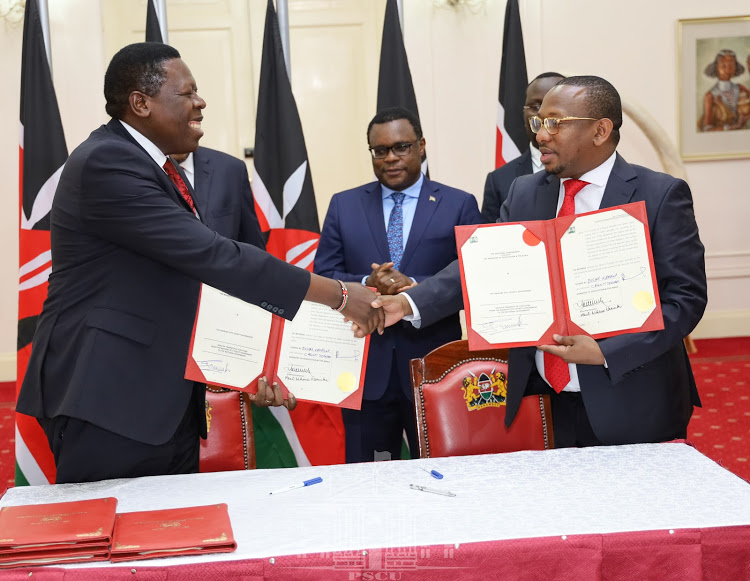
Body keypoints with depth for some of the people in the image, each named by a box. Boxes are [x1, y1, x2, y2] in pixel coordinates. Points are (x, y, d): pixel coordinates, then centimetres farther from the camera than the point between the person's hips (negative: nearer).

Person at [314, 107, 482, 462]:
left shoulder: (459, 205, 4)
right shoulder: (343, 206, 10)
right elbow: (323, 277, 4)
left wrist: (414, 286, -20)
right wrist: (367, 284, -16)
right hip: (365, 369, 2)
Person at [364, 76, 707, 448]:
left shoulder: (661, 195, -8)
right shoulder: (524, 193, 8)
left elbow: (686, 297, -11)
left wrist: (605, 352, -20)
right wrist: (409, 303, -13)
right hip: (543, 400, 4)